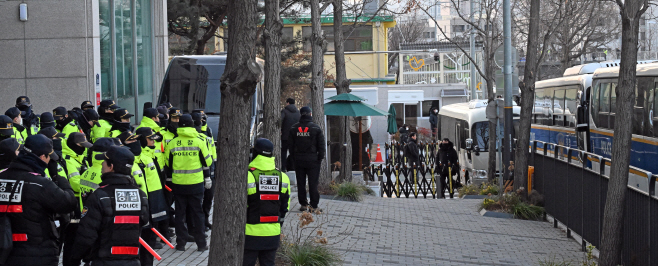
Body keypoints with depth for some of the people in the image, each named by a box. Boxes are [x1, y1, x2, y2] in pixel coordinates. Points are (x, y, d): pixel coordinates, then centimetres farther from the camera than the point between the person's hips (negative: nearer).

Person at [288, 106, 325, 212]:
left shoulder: (294, 128, 2)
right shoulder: (316, 128, -7)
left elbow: (290, 144, 6)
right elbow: (321, 145, -5)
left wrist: (294, 157, 13)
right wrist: (320, 157, 4)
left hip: (298, 159, 3)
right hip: (312, 159, -3)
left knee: (300, 183, 10)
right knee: (313, 183, 0)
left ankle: (303, 204, 12)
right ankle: (314, 206, -1)